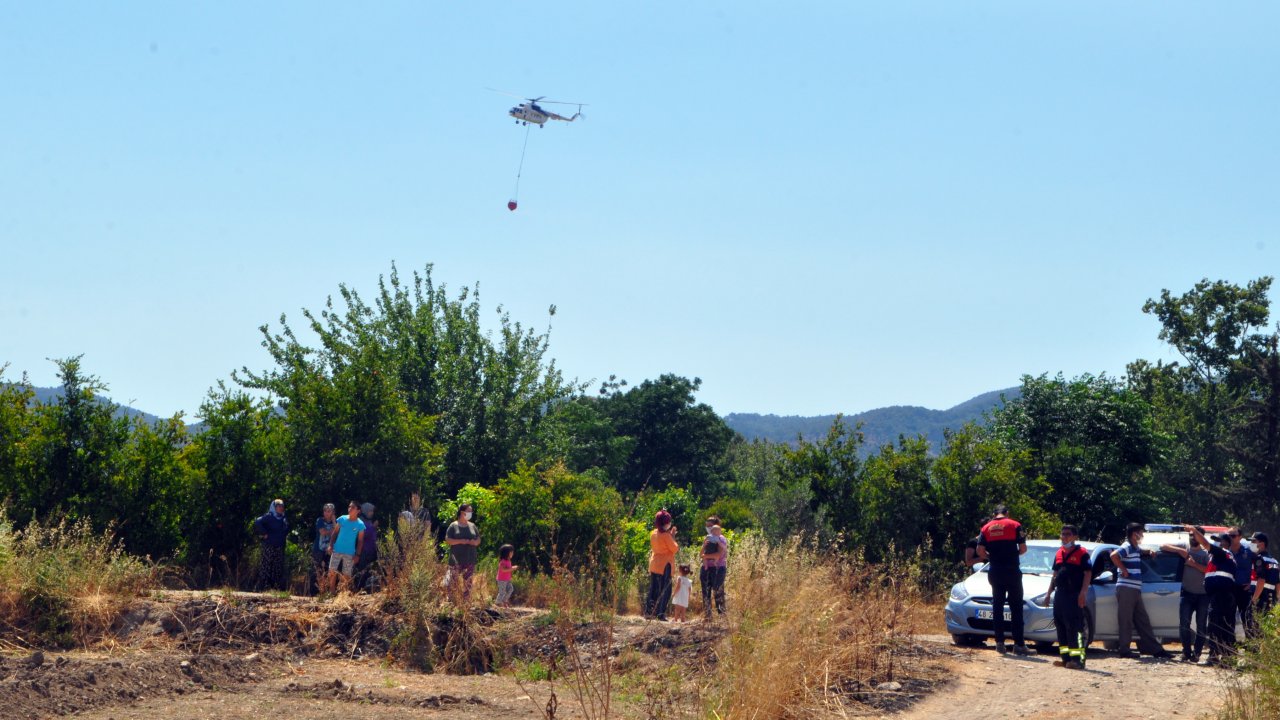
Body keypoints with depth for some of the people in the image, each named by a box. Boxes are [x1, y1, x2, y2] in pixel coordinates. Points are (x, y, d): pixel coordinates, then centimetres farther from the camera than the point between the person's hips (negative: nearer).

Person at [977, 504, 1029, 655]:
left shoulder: (986, 528, 6)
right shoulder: (1015, 525, -2)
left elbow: (980, 551, -1)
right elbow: (1023, 548, -5)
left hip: (995, 572, 3)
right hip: (1012, 571, -3)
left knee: (997, 607, 9)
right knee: (1016, 608, 1)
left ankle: (999, 641, 4)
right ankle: (1018, 644, -3)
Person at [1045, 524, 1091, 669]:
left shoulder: (1081, 553, -3)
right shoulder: (1059, 554, 18)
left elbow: (1088, 573, -7)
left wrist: (1083, 592, -16)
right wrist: (1049, 592, 20)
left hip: (1074, 595, -7)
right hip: (1060, 594, 8)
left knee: (1074, 627, -11)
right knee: (1060, 626, 7)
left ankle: (1077, 659, -13)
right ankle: (1066, 658, 12)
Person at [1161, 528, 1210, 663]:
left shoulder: (1205, 554, 2)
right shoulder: (1185, 548, 8)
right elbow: (1163, 547, 4)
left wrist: (1194, 564, -19)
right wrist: (1178, 550, -9)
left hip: (1202, 595, -1)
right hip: (1187, 593, 1)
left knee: (1201, 625, 1)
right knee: (1184, 624, -4)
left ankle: (1196, 653, 7)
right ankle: (1186, 652, 5)